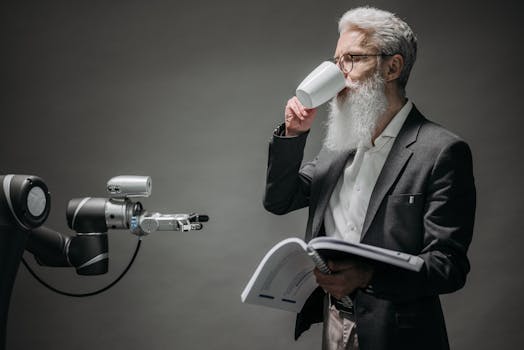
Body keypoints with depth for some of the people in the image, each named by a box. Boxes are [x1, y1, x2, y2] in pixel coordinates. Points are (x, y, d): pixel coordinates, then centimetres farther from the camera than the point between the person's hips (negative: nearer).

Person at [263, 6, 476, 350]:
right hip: (331, 322, 6)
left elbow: (450, 266, -18)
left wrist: (367, 276, -33)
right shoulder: (341, 141, 7)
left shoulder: (442, 151, -14)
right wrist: (293, 132, -4)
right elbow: (278, 201, 10)